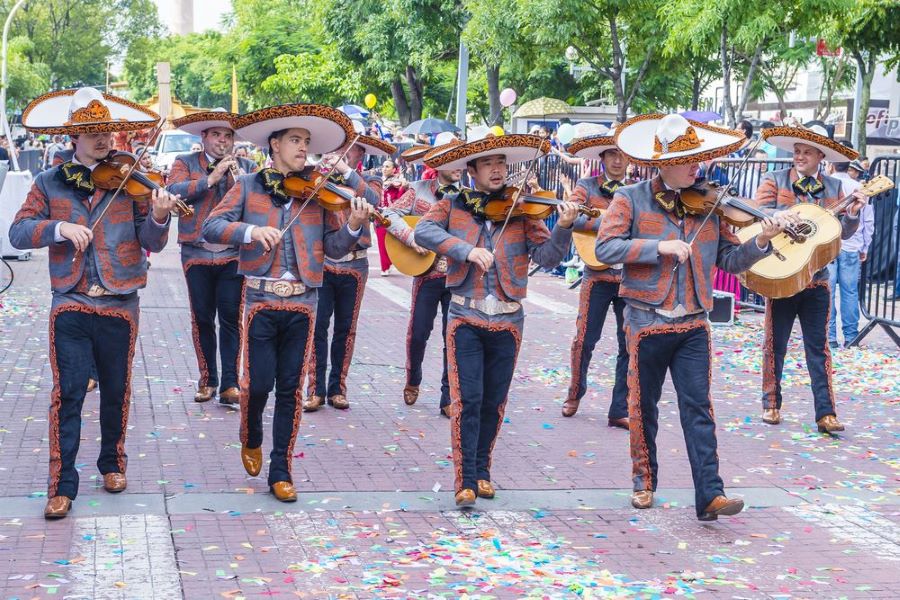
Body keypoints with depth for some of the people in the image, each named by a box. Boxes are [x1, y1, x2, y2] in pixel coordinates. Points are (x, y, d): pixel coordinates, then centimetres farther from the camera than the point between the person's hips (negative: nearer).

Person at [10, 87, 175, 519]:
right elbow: (18, 232, -4)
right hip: (70, 305, 0)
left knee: (116, 392, 12)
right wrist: (59, 227, -21)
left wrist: (158, 217, -25)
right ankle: (62, 484, 4)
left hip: (120, 304, 1)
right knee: (67, 394, -3)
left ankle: (112, 463, 31)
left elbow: (151, 242, -3)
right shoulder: (50, 183, 3)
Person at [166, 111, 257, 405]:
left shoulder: (246, 167, 11)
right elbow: (173, 190, -10)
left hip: (233, 254, 0)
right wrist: (210, 179, -17)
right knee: (202, 319, 6)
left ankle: (230, 384, 0)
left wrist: (238, 178, -15)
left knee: (231, 319, -4)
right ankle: (208, 379, 17)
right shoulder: (185, 162, 7)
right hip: (197, 253, 0)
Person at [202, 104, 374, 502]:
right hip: (261, 299, -1)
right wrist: (251, 231, -22)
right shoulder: (249, 186, 4)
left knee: (290, 389, 5)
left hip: (302, 302, 2)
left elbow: (334, 248, 5)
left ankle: (280, 470, 16)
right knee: (258, 383, -2)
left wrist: (353, 227, -16)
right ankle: (251, 439, 30)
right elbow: (211, 227, -5)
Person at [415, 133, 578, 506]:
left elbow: (547, 256, -5)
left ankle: (481, 471, 27)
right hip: (466, 317, -1)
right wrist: (465, 249, -25)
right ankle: (466, 480, -4)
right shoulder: (453, 207, 4)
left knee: (494, 402, 11)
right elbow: (423, 231, -12)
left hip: (507, 320, 2)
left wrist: (564, 227, -24)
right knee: (467, 399, -8)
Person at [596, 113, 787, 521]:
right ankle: (644, 480, 28)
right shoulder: (630, 199, -3)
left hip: (693, 325, 2)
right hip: (647, 322, -2)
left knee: (698, 409, -3)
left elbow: (730, 260, 6)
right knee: (644, 407, 10)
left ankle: (710, 495, -6)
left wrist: (761, 242, -12)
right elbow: (605, 248, -15)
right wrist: (659, 246, -23)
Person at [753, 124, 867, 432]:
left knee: (818, 347, 2)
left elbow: (842, 233, 6)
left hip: (816, 278, 2)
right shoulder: (775, 180, 1)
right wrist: (777, 214, -26)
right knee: (775, 343, 6)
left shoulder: (833, 187, 7)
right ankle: (771, 404, 18)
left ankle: (826, 413, 2)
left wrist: (852, 214, -14)